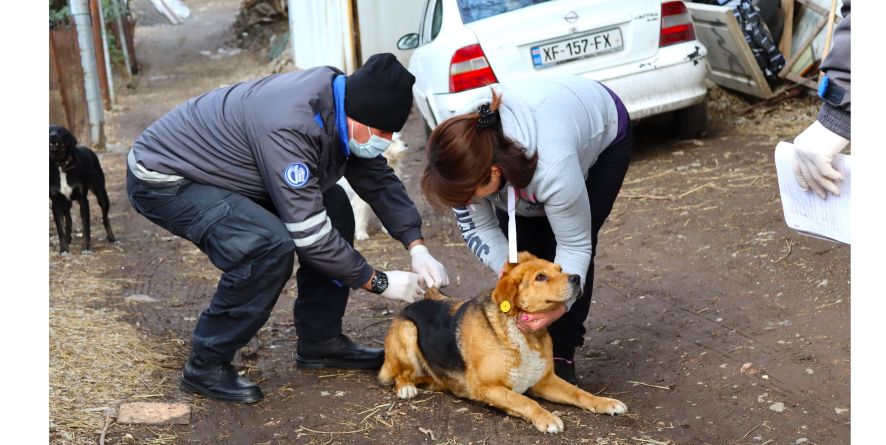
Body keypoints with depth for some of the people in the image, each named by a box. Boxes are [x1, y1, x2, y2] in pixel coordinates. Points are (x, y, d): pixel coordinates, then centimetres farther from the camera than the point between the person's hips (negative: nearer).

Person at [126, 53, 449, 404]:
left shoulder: (339, 98, -9)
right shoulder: (289, 128, -36)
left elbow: (378, 179, 0)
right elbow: (308, 232, -31)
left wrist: (417, 247, -10)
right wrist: (378, 282, -21)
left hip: (223, 169, 9)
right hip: (162, 178, -9)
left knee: (333, 207, 5)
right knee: (270, 248, -30)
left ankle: (320, 341, 14)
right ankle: (206, 366, -11)